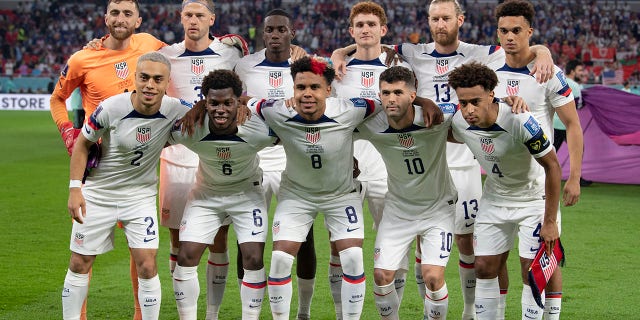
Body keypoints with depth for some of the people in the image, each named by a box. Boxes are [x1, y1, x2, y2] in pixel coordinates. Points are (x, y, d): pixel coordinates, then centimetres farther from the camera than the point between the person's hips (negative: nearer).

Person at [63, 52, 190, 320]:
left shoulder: (174, 111, -18)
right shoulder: (112, 108, -22)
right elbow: (82, 144, -6)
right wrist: (75, 188, -11)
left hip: (140, 195, 1)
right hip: (98, 194, -1)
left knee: (147, 266, -8)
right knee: (80, 264, 7)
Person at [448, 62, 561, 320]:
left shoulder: (520, 121, -32)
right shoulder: (459, 123, -16)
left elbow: (552, 166, -23)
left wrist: (550, 222, -21)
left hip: (533, 199, -5)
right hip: (494, 199, 5)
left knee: (531, 270, -8)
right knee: (484, 267, 2)